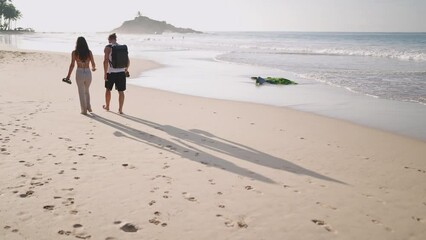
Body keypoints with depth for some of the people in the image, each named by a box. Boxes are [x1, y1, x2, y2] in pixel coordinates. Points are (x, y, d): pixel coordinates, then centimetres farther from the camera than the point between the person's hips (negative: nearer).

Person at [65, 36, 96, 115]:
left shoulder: (74, 52, -6)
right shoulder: (89, 52, -2)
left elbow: (72, 65, -10)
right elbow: (93, 64, 0)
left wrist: (68, 76, -4)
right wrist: (93, 68, 24)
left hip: (79, 73, -2)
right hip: (88, 73, 2)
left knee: (81, 92, 13)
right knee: (86, 91, 25)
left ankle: (84, 110, 17)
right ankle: (88, 107, 22)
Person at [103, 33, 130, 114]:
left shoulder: (108, 47, -5)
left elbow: (106, 61, -14)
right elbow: (128, 60, 11)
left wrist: (105, 73, -11)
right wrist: (126, 69, 27)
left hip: (111, 72, -2)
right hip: (121, 72, 3)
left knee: (108, 89, 19)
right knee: (121, 91, 5)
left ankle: (107, 106, 34)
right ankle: (120, 109, 4)